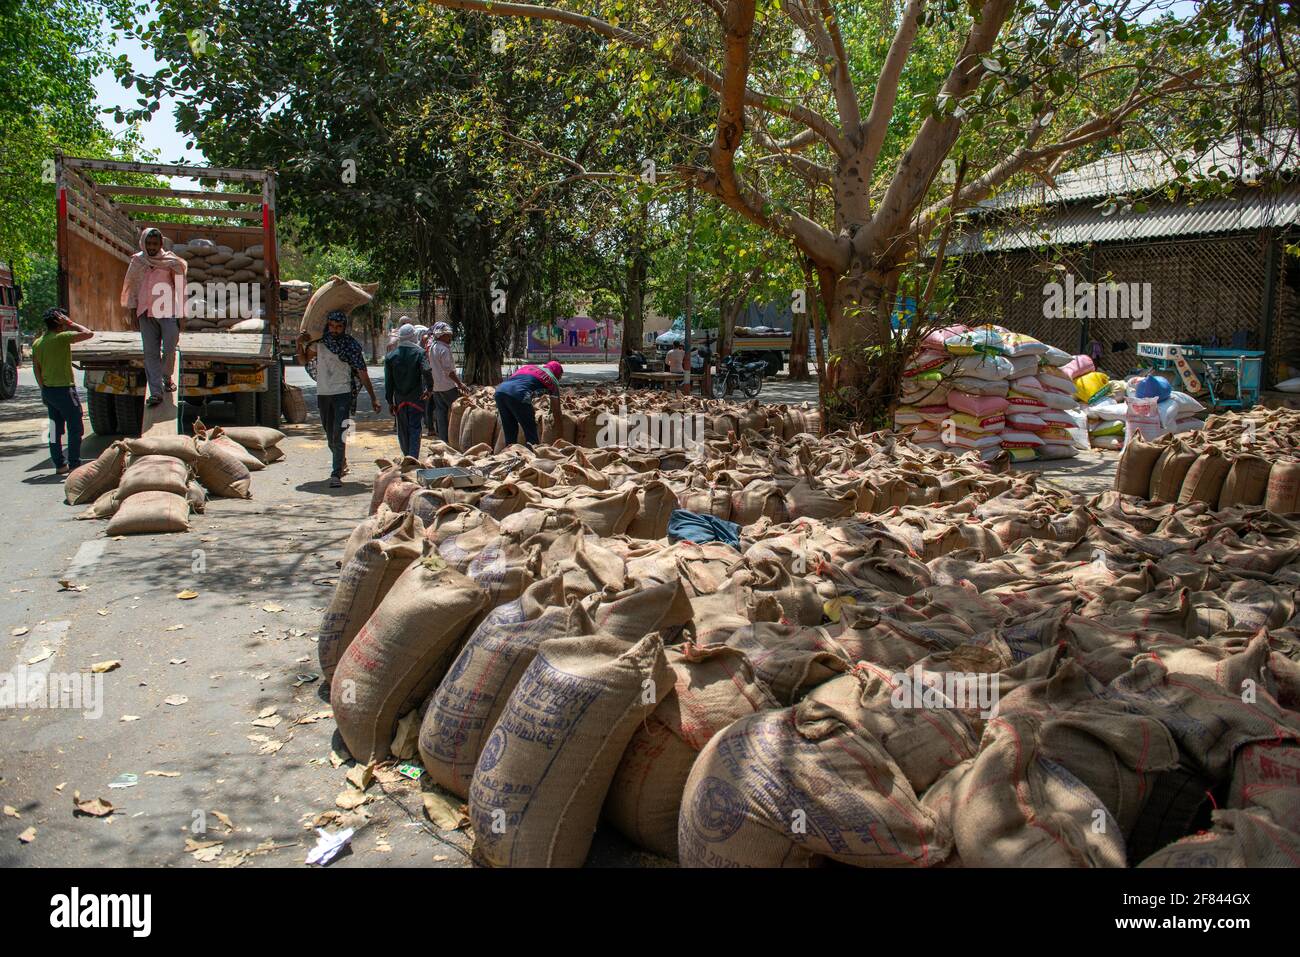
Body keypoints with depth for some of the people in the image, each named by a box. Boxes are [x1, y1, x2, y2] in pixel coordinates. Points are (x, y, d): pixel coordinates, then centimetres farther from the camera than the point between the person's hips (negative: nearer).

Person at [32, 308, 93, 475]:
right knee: (75, 428, -1)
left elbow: (36, 369, 13)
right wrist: (70, 324, -5)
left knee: (55, 428, 13)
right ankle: (74, 464, -2)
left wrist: (44, 390, 19)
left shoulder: (37, 343, 9)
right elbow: (88, 333, -16)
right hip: (64, 389, -8)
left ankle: (60, 464, 17)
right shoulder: (62, 337, -14)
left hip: (48, 390, 8)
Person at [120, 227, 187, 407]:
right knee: (151, 353, -2)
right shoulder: (137, 261, 8)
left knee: (169, 349, -3)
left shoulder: (171, 261, 1)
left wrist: (180, 313, 1)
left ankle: (166, 377, 27)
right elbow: (132, 287, 13)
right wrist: (132, 311, 7)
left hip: (168, 311, -2)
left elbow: (179, 288, 4)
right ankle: (156, 391, -1)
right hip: (146, 313, 2)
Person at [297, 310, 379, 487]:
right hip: (322, 394, 4)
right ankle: (342, 464, 34)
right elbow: (303, 361, 17)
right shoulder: (319, 343, 5)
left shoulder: (351, 345, -4)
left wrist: (373, 398, -5)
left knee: (339, 436, -14)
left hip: (342, 394, -4)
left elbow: (362, 373, -3)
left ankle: (336, 474, -17)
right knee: (330, 436, 14)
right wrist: (300, 344, -2)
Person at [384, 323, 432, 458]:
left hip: (399, 399, 3)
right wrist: (429, 388, -5)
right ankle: (413, 458, -8)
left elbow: (388, 382, 2)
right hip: (416, 398, -3)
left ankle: (407, 457, 24)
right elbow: (427, 372, -21)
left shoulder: (390, 356, 2)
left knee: (402, 431, 14)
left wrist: (390, 402, 7)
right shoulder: (420, 353, -7)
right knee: (415, 429, 0)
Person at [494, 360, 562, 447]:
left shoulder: (527, 367, 36)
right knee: (531, 432, 8)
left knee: (509, 433, 18)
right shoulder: (552, 379, 22)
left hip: (500, 390, 6)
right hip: (517, 394, -6)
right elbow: (556, 410, 26)